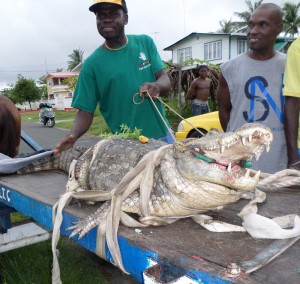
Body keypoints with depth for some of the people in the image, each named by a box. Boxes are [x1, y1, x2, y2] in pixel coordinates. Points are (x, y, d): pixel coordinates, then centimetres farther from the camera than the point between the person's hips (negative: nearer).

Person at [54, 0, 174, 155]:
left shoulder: (145, 42, 3)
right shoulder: (92, 63, -5)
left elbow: (166, 80, -1)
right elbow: (85, 110, -6)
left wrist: (156, 86, -25)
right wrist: (73, 135, -26)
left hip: (162, 134, 3)